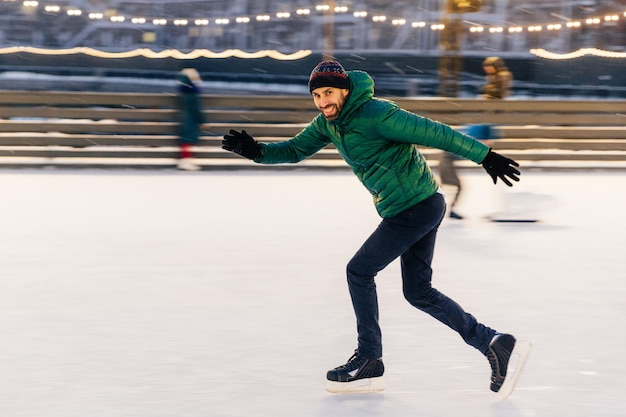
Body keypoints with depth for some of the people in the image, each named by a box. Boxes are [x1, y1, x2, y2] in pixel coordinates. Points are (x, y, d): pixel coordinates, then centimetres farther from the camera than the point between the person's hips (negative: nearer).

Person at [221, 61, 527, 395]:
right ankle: (492, 342, 13)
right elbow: (296, 149, 14)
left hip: (414, 209, -10)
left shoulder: (375, 114, -21)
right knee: (418, 292, 13)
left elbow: (434, 133, -20)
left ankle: (368, 361, 8)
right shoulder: (328, 121, 6)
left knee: (359, 272, 0)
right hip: (424, 206, 10)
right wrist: (257, 151, -4)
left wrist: (486, 157, -19)